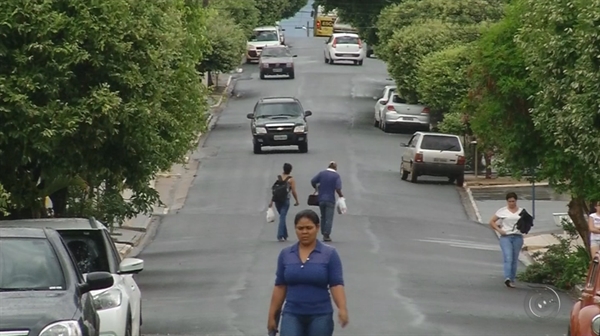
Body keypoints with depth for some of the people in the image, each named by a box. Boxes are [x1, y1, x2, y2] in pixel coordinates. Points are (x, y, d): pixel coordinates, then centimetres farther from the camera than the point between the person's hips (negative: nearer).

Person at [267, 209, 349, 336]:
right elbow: (280, 287, 8)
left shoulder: (330, 254, -4)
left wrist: (342, 309, -24)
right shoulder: (285, 254, 4)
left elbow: (336, 284, -9)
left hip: (320, 316, -2)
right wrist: (272, 315, 6)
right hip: (292, 315, 2)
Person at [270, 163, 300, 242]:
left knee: (282, 217, 18)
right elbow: (293, 191, -8)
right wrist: (297, 201, 4)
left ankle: (284, 235, 24)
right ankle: (280, 235, -16)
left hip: (277, 200, 4)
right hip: (285, 200, -4)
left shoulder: (279, 178, 6)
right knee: (282, 217, -5)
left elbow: (274, 190, 4)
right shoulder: (291, 179, -5)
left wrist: (271, 201, 5)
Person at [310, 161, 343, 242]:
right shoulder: (336, 176, -6)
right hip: (330, 199, -3)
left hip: (321, 199, 4)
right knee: (329, 218, -1)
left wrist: (316, 188, 21)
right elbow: (338, 188, -16)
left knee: (323, 217, 16)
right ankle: (327, 235, -8)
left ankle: (324, 234, 17)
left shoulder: (321, 173, 2)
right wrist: (341, 196, 2)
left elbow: (313, 181, 1)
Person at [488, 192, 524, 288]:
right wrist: (499, 230, -6)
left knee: (514, 260, 5)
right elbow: (492, 222, 9)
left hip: (518, 237, 3)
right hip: (505, 237, -3)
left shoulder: (521, 211, 11)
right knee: (508, 258, -18)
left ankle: (512, 280, 13)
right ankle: (507, 278, -32)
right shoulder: (502, 211, 6)